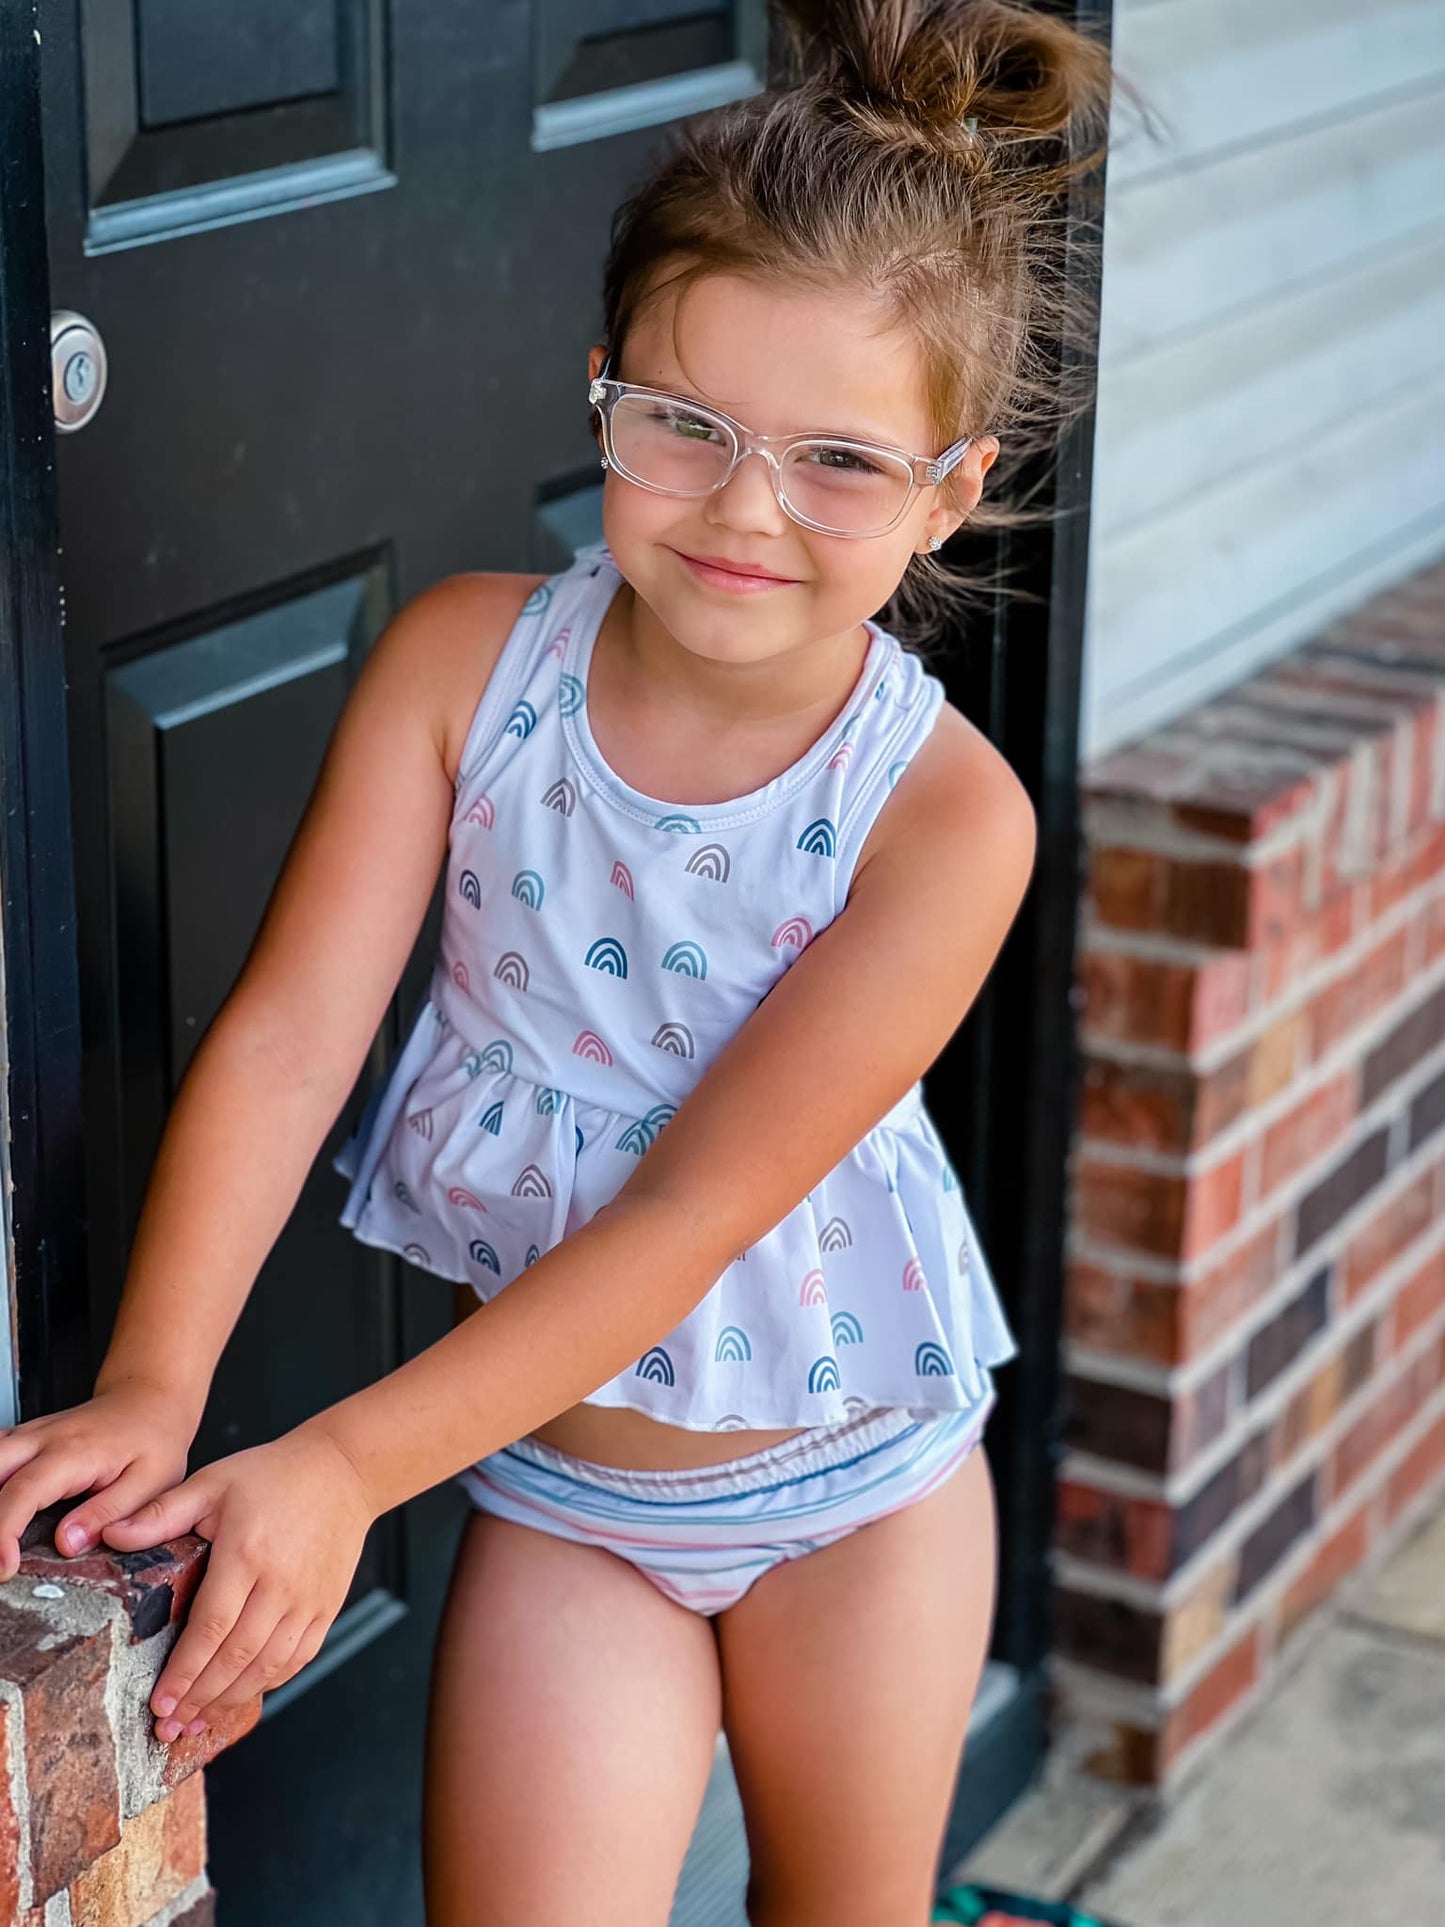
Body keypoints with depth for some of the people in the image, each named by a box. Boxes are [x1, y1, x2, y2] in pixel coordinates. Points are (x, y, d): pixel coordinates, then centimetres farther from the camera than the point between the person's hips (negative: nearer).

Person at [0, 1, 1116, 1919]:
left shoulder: (946, 815, -25)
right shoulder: (463, 660, -17)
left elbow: (692, 1212, -27)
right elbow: (286, 1040, -19)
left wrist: (347, 1464, -32)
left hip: (866, 1468, 0)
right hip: (553, 1472, 1)